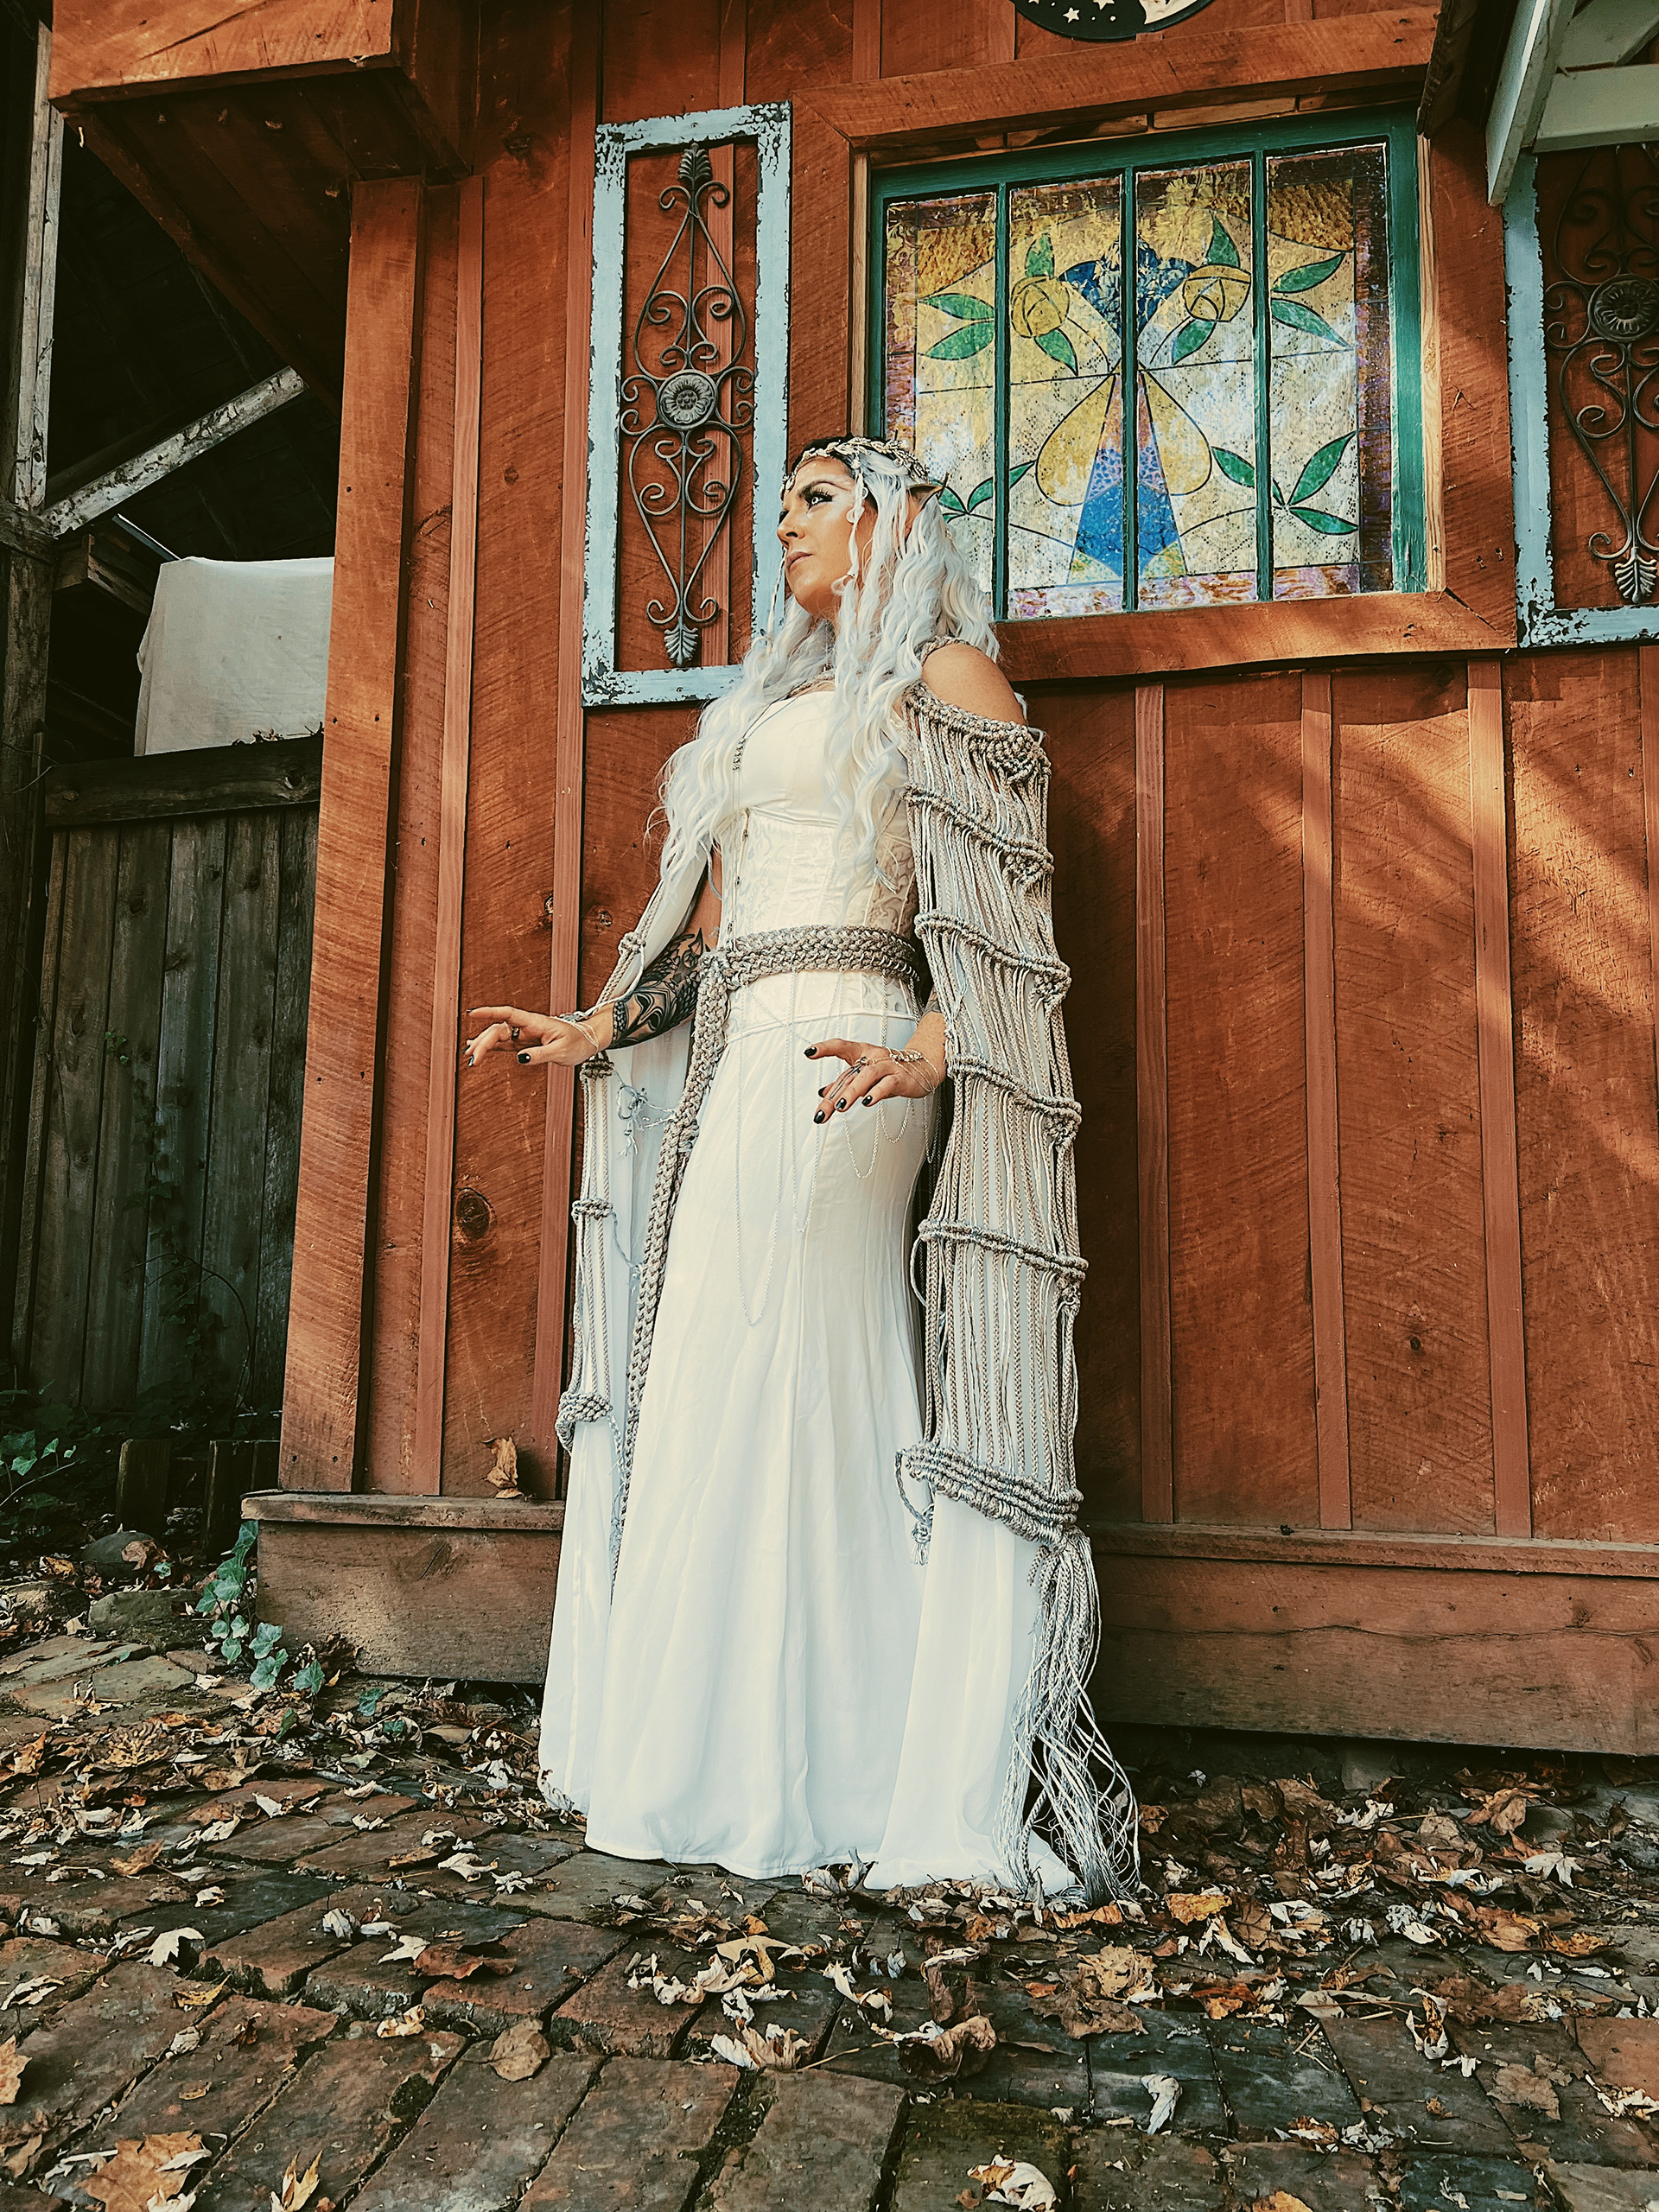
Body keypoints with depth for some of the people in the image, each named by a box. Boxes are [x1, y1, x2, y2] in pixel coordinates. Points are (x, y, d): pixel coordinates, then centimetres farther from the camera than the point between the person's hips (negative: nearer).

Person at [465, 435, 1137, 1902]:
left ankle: (783, 1782, 4)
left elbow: (1001, 920, -10)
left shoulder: (947, 677, 4)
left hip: (827, 1077, -8)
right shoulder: (781, 701, 28)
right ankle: (733, 1765, 15)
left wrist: (923, 1056, -27)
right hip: (735, 1073, 8)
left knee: (771, 1401, -9)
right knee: (713, 1391, 6)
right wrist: (592, 1033, 20)